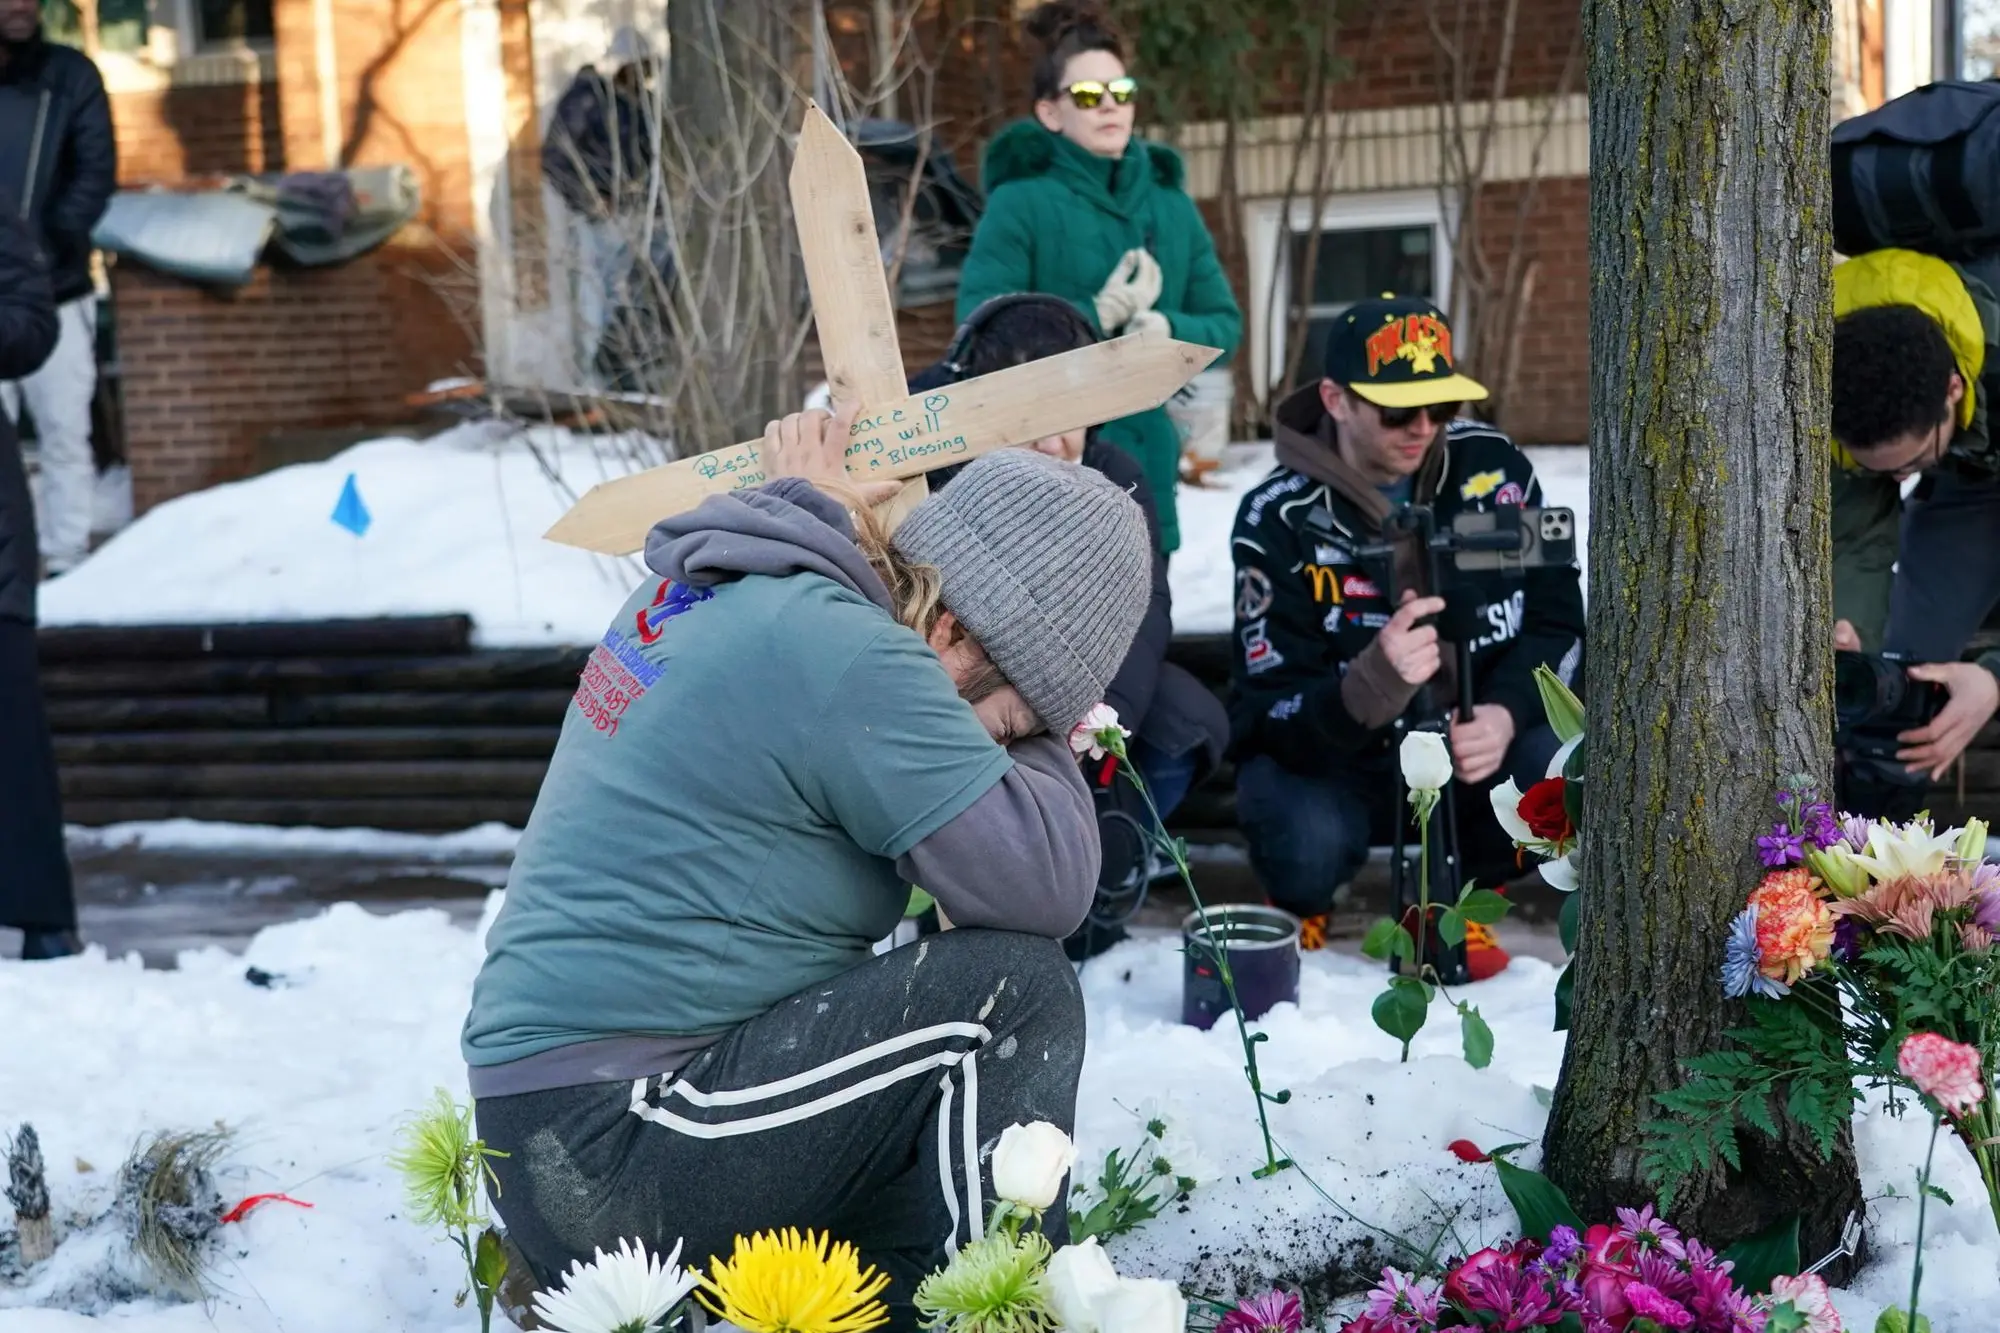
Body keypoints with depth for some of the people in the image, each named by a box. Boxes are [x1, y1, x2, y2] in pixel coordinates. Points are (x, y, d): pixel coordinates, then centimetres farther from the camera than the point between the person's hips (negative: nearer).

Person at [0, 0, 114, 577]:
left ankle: (67, 562, 7)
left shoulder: (70, 74, 5)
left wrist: (47, 245, -14)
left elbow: (98, 170, -2)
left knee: (66, 437, 1)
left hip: (56, 295, 0)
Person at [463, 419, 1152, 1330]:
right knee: (1013, 990, -10)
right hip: (611, 1170, -10)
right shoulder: (845, 654, -19)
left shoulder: (715, 588, 7)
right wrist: (1020, 714, 0)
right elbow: (1048, 886, -18)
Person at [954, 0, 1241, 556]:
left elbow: (1225, 322, 11)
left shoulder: (1171, 205, 11)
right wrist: (1099, 316, -18)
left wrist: (1169, 329, -10)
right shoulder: (1021, 201, -5)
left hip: (1144, 465, 5)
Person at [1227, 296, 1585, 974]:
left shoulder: (1492, 466, -7)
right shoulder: (1278, 519, -17)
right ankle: (1301, 906, 7)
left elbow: (1556, 619, -4)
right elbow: (1276, 713, -20)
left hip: (1472, 739, 3)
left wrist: (1505, 714, -25)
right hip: (1327, 753, -3)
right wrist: (1371, 682, -42)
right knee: (1306, 848, -34)